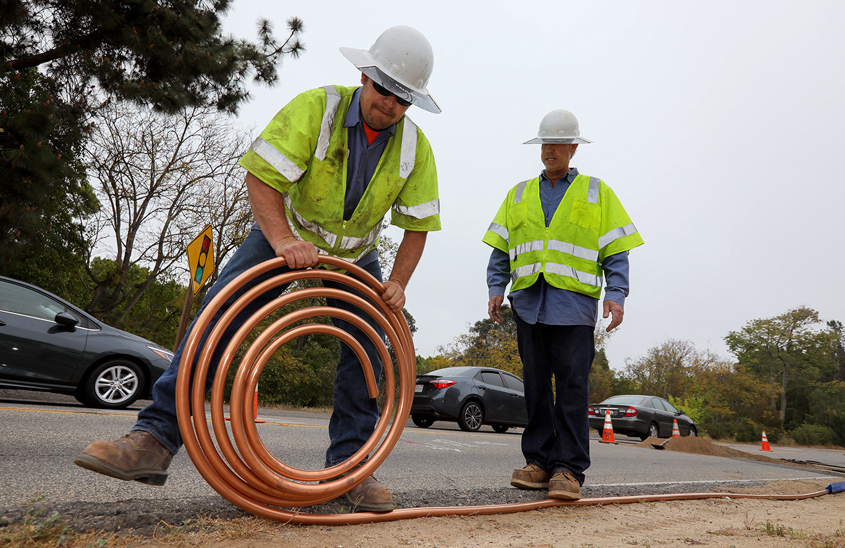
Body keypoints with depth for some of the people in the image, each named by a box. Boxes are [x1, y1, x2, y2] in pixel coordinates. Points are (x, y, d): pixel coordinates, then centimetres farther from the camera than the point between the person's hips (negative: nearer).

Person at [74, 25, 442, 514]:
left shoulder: (415, 147, -13)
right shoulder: (316, 108, -22)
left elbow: (417, 225, -9)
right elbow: (261, 175, -27)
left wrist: (398, 283, -25)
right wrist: (281, 239, -43)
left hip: (356, 252, 3)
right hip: (286, 233, -2)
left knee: (367, 345, -9)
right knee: (218, 313, -20)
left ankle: (349, 464, 3)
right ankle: (157, 437, -20)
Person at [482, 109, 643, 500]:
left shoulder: (597, 194, 12)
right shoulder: (519, 194, 20)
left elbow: (616, 251, 7)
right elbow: (501, 249, 18)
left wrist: (616, 294, -7)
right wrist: (496, 289, 4)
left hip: (574, 303, -3)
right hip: (528, 303, 3)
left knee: (572, 387, -6)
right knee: (536, 386, 5)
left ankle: (569, 469, -1)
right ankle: (539, 461, 13)